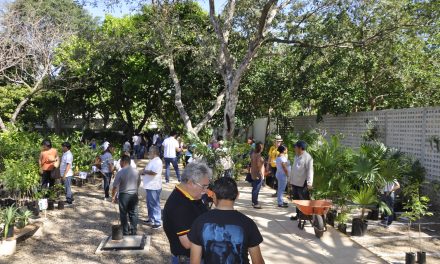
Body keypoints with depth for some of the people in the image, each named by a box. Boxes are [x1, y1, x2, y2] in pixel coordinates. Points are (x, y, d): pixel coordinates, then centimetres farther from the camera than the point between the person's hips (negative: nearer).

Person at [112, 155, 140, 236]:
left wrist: (113, 196, 0)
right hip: (134, 195, 4)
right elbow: (139, 183, 11)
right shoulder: (136, 171, 0)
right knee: (133, 214, 11)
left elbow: (115, 186, -12)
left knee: (123, 214, 8)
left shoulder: (121, 172, -14)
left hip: (124, 195, -4)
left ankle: (125, 232, 13)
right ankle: (133, 231, 15)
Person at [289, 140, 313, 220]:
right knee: (297, 200, 15)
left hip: (303, 184, -9)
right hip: (295, 183, 9)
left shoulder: (307, 157, -14)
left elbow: (310, 170, -19)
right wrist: (291, 180, 21)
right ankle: (298, 214, 25)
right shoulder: (296, 156, 13)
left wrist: (309, 183, -26)